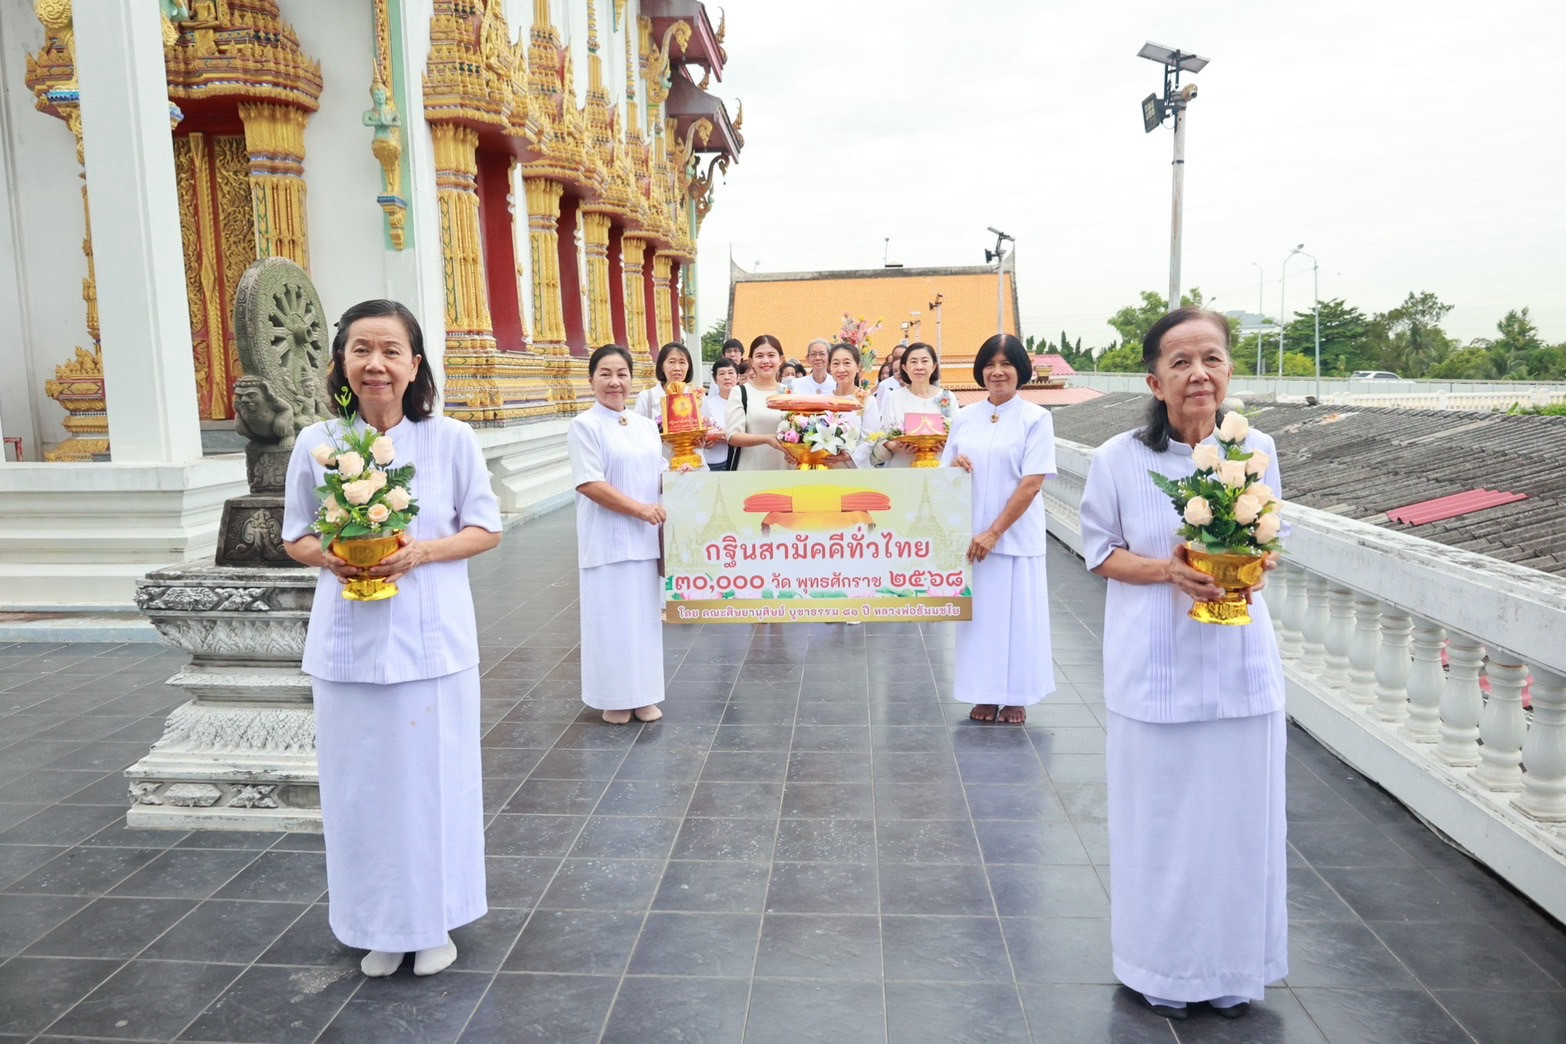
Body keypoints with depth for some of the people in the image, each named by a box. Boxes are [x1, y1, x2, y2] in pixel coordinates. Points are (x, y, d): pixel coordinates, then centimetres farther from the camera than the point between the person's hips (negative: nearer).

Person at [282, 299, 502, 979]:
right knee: (360, 784, 9)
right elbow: (295, 537, 10)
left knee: (432, 779, 7)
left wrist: (421, 552, -16)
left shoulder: (451, 439, -4)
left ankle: (433, 920, 27)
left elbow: (486, 529, 1)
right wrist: (329, 557, -13)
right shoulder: (315, 444, 1)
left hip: (432, 639, -1)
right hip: (348, 642, 2)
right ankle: (380, 926, 28)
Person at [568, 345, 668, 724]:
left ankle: (644, 695, 21)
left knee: (645, 615, 10)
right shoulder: (585, 426, -6)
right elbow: (589, 483, -14)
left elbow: (660, 474, 19)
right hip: (606, 541, -5)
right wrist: (640, 509, -17)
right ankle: (614, 698, 12)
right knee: (612, 617, -1)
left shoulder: (646, 426, 12)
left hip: (645, 539, 6)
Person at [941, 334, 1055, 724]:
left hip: (1015, 535, -3)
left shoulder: (1035, 418, -5)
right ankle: (986, 693, 19)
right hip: (969, 534, 4)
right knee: (978, 611, 7)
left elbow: (1032, 482, -11)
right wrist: (954, 465, -10)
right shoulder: (965, 417, 8)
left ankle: (1016, 696, 18)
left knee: (1016, 612, 3)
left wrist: (994, 532, -15)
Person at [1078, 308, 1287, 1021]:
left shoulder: (1257, 450, -2)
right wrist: (1167, 570, -18)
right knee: (1161, 814, 8)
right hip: (1155, 664, -2)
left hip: (1239, 660, 3)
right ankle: (1162, 965, 30)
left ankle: (1233, 964, 33)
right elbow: (1099, 551, -1)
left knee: (1239, 813, 11)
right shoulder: (1119, 458, -9)